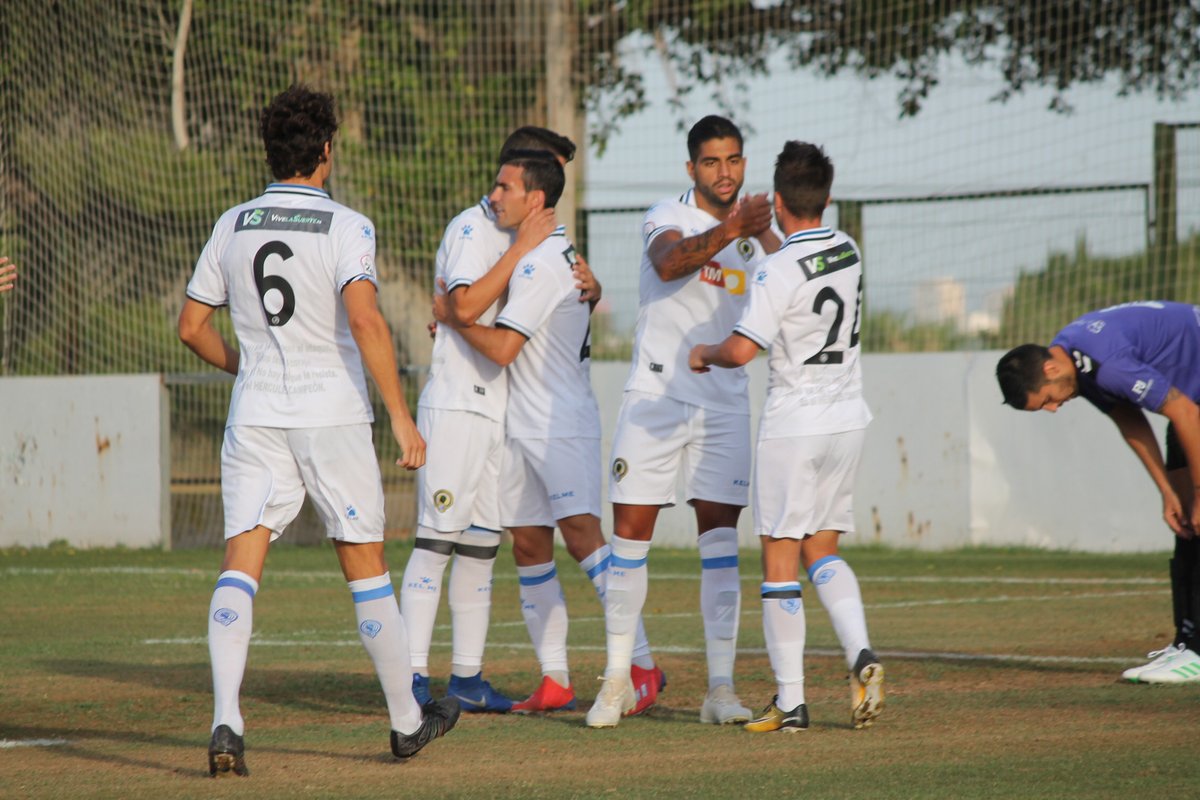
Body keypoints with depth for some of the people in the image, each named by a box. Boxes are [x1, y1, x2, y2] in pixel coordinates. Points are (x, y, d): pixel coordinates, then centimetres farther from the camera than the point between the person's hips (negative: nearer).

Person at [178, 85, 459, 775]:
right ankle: (408, 721, 20)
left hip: (256, 420, 3)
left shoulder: (233, 226, 7)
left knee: (241, 565, -4)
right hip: (333, 414, -3)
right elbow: (364, 318, -21)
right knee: (366, 566, 9)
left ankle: (225, 719, -22)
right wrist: (401, 416, -19)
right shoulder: (345, 227, -7)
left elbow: (193, 326, 12)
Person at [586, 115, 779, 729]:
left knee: (720, 542, -3)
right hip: (654, 396, -2)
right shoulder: (667, 218, -4)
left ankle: (721, 688, -2)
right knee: (630, 535, -2)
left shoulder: (756, 230, 9)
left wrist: (770, 241, -16)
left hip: (724, 404, 2)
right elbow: (670, 263, -27)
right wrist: (729, 231, -42)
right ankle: (618, 678, 10)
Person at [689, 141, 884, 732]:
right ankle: (860, 653, -7)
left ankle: (790, 702, -2)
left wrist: (703, 353, 0)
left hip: (794, 427, -7)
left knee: (780, 560, 0)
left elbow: (741, 350, -21)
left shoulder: (778, 272, -17)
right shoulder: (849, 252, 5)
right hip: (848, 419, 7)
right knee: (822, 550, 16)